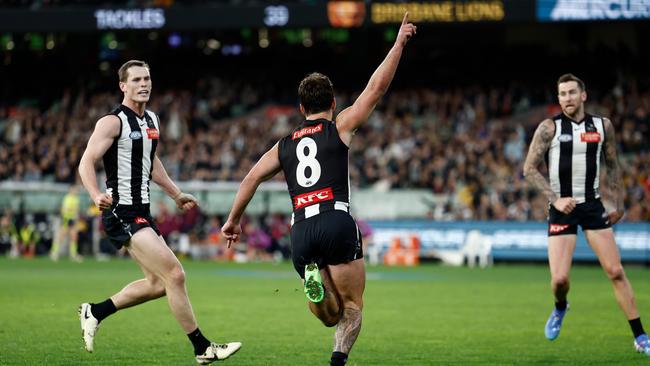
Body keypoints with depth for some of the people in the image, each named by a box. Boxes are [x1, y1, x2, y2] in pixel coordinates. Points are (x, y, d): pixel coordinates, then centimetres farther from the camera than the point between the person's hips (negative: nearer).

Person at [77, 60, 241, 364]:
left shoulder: (152, 121, 14)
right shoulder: (113, 122, -11)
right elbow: (87, 161, -18)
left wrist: (176, 195, 30)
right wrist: (96, 195, -36)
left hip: (141, 213, 9)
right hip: (122, 214, -9)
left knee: (158, 284, 13)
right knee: (174, 274, -14)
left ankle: (96, 312, 26)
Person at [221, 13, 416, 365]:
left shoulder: (284, 145, 23)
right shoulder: (340, 127, 12)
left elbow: (252, 178, 18)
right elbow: (376, 87, 11)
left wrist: (233, 220, 24)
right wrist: (399, 43, 18)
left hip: (300, 230, 4)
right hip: (337, 221, -4)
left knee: (331, 317, 12)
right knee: (351, 308, 1)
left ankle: (313, 279, -20)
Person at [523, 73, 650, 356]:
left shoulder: (603, 126, 5)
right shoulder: (549, 128, -4)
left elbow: (612, 165, 17)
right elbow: (529, 168, -6)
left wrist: (619, 203, 13)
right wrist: (555, 199, -16)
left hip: (592, 206, 2)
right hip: (562, 209, -2)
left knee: (616, 271, -5)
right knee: (559, 278, -10)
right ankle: (560, 308, 27)